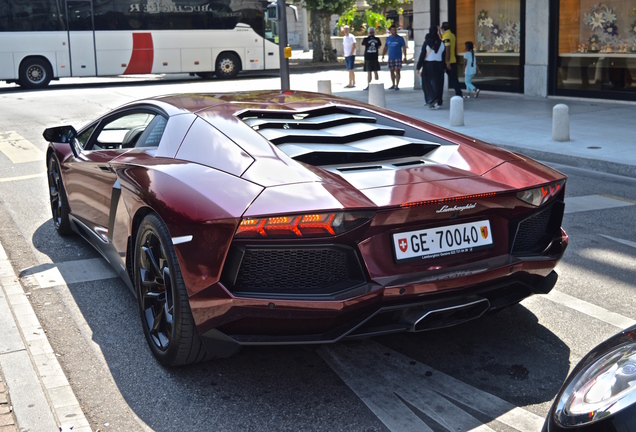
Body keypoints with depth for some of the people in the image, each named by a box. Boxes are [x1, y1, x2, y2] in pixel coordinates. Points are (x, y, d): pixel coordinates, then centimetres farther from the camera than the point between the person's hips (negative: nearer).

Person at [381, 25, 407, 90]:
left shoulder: (400, 38, 1)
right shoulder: (388, 39, 11)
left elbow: (404, 48, 0)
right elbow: (385, 48, 17)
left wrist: (405, 57, -6)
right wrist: (383, 55, 6)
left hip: (398, 57, -4)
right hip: (390, 58, 4)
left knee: (397, 71, -8)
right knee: (392, 71, 8)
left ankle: (397, 85, -8)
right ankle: (393, 85, 18)